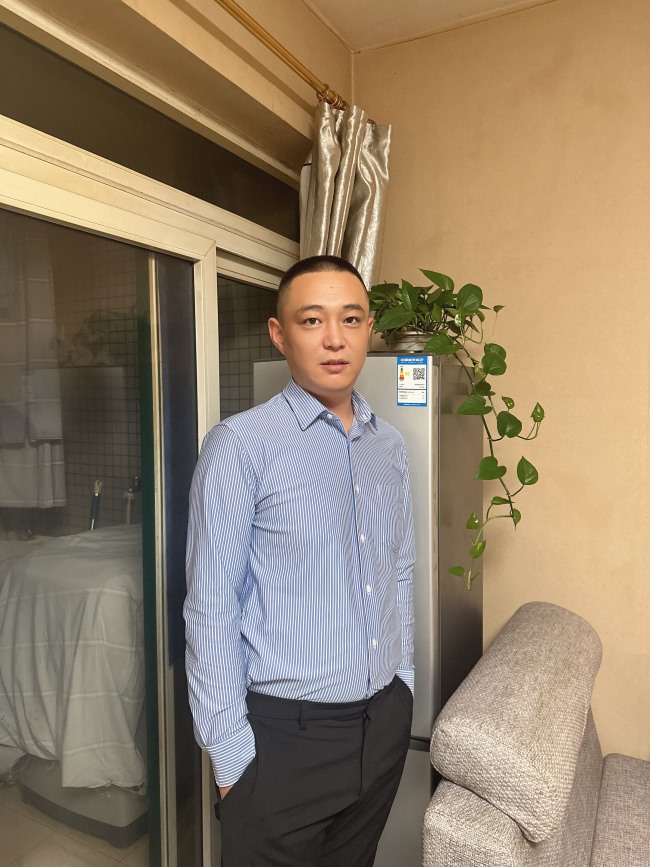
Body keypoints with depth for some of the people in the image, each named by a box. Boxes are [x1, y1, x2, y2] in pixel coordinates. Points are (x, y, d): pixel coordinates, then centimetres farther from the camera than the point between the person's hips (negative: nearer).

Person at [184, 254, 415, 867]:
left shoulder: (389, 446, 3)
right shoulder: (240, 446, -16)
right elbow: (211, 611, -15)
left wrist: (400, 689, 12)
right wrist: (230, 751, -12)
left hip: (385, 722, 6)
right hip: (284, 735, -5)